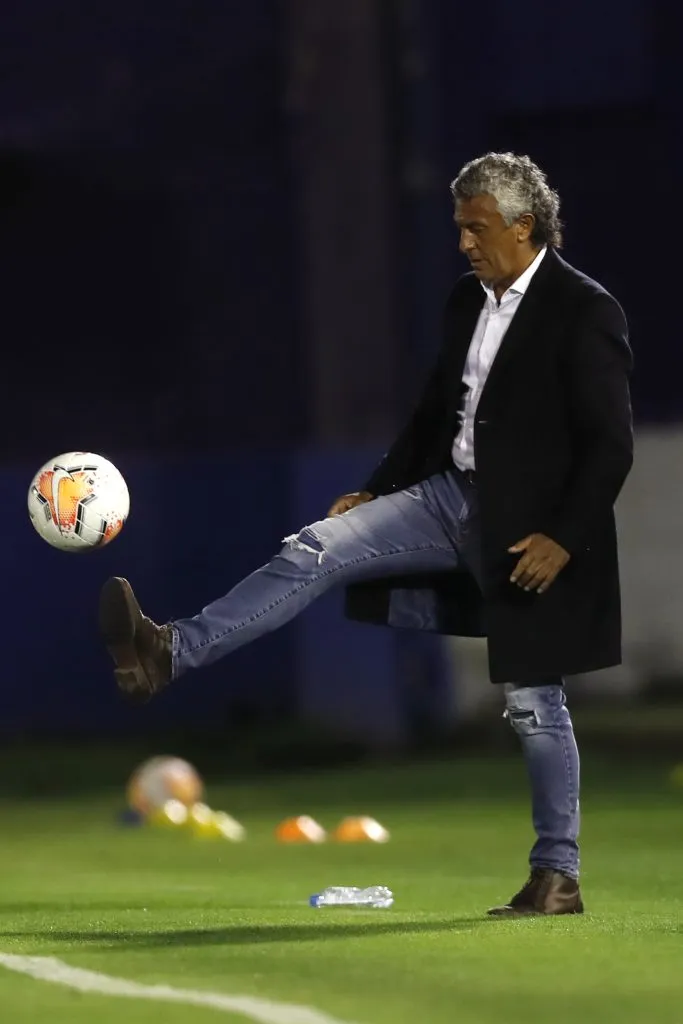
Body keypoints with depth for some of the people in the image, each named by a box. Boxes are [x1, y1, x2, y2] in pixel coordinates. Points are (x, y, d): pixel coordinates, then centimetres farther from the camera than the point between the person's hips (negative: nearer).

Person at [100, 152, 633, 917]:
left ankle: (557, 875, 11)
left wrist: (563, 539, -21)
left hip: (531, 532, -6)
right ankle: (171, 653, -19)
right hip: (454, 497, 7)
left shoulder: (584, 312, -13)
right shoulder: (469, 301, 9)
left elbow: (611, 446, -15)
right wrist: (376, 491, 13)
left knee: (534, 703, 1)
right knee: (317, 551, -11)